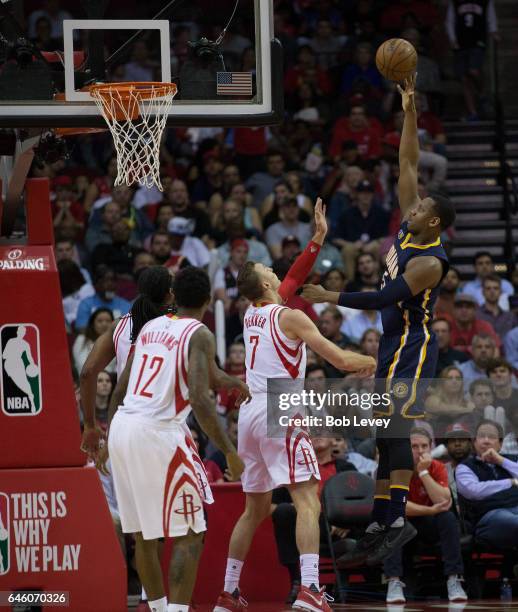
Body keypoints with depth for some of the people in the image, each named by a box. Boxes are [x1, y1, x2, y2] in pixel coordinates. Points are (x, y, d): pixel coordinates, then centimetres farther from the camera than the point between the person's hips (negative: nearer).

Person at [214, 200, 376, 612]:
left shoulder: (252, 315, 16)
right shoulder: (289, 317, -5)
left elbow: (293, 279, 28)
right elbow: (340, 359, -8)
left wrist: (318, 239, 26)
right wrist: (374, 362, 9)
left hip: (251, 412, 8)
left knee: (256, 509, 17)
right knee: (307, 500, -13)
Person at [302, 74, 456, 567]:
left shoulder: (430, 262, -18)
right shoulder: (410, 228, 6)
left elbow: (384, 299, -21)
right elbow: (408, 165, 8)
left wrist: (331, 298, -15)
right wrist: (409, 111, 2)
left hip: (412, 348, -10)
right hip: (394, 347, 10)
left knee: (394, 429, -16)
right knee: (384, 436, 7)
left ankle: (398, 521, -18)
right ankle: (379, 527, 6)